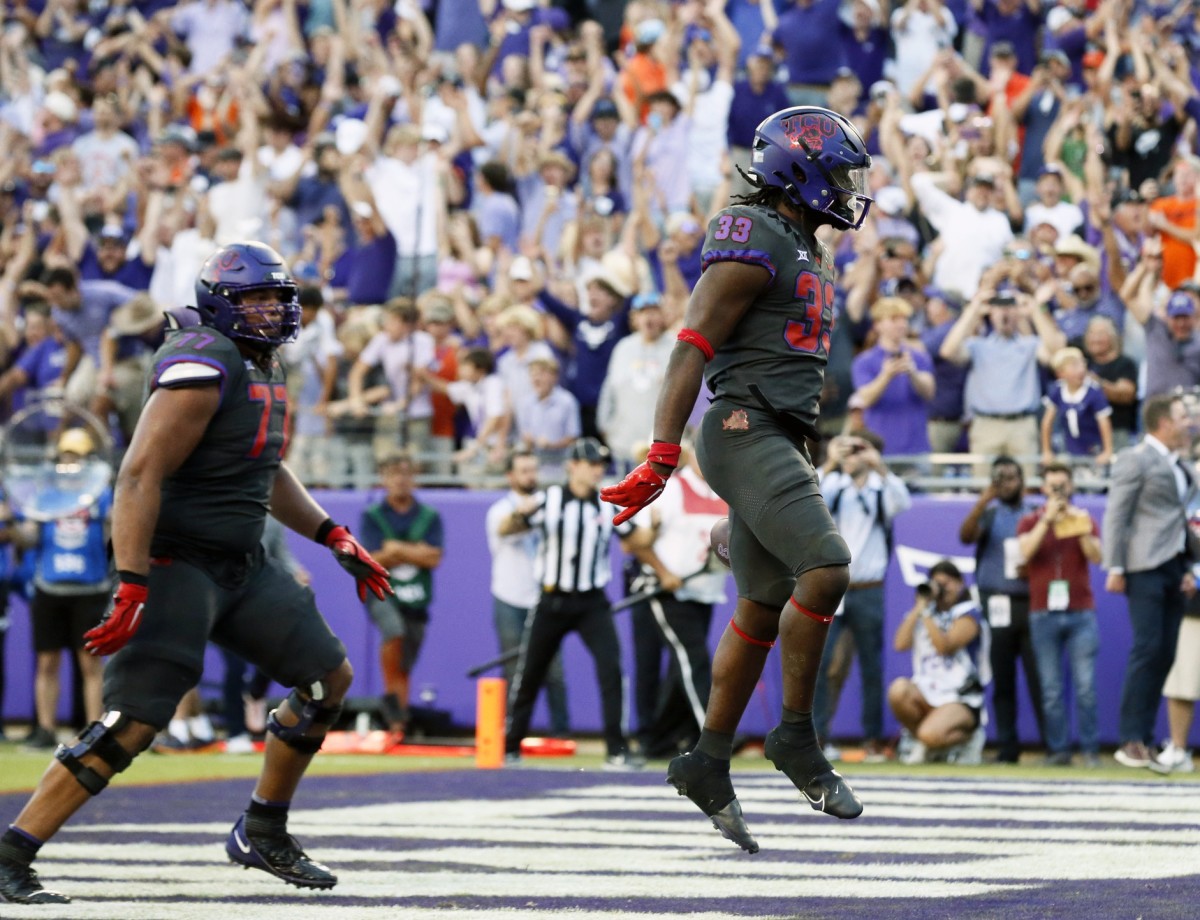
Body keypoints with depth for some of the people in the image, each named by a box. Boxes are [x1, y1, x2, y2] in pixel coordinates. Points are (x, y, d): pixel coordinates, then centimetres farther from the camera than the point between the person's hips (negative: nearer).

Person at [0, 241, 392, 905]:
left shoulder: (263, 372, 12)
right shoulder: (202, 368, -18)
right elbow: (138, 479, -24)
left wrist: (333, 537, 23)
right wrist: (131, 591, -29)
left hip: (241, 567, 10)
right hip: (175, 566, -10)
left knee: (330, 678, 10)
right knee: (131, 723, -15)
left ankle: (262, 834, 23)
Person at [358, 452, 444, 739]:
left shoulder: (430, 517, 7)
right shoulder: (372, 516, 4)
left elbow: (433, 558, -4)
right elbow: (373, 561, -5)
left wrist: (397, 549, -7)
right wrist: (415, 552, -8)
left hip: (416, 597, 2)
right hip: (382, 593, -2)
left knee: (404, 669, 4)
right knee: (394, 630, -33)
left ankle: (397, 724, 10)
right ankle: (390, 694, -17)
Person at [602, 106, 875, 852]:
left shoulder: (810, 254, 20)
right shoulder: (755, 244, -11)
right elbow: (693, 349, -16)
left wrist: (803, 467, 28)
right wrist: (662, 457, -23)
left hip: (782, 441, 10)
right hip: (745, 433, -10)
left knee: (764, 608, 10)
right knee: (826, 568, -20)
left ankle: (709, 762, 15)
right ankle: (797, 736, -11)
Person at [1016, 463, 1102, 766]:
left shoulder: (1084, 519, 11)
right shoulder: (1030, 522, 10)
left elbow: (1096, 556, -4)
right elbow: (1025, 553, -9)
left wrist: (1080, 527, -17)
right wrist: (1047, 520, -14)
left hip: (1081, 613, 0)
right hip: (1044, 613, 0)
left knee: (1085, 687, -6)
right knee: (1051, 690, -2)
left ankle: (1090, 749, -2)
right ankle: (1058, 749, 2)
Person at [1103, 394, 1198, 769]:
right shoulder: (1135, 460, -4)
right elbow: (1116, 517, -8)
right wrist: (1115, 569, -13)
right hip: (1146, 568, -7)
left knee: (1164, 655, 4)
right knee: (1147, 649, -12)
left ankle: (1144, 738, 6)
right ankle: (1130, 740, -10)